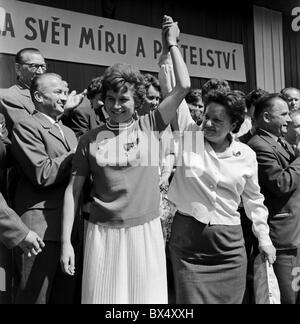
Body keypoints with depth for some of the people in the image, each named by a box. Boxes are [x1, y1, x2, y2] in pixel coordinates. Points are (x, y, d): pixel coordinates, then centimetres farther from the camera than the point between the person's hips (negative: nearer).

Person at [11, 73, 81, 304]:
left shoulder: (69, 132, 20)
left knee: (68, 295, 15)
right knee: (34, 296, 5)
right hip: (40, 227, -7)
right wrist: (77, 155, -8)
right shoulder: (26, 127, -6)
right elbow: (42, 174, -17)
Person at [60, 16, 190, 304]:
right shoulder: (90, 139, 3)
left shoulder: (150, 126, 3)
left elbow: (183, 86, -3)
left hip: (145, 230, 0)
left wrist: (172, 43, 4)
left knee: (146, 296, 10)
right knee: (103, 297, 7)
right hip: (103, 232, 0)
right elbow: (73, 190, 3)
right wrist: (66, 241, -1)